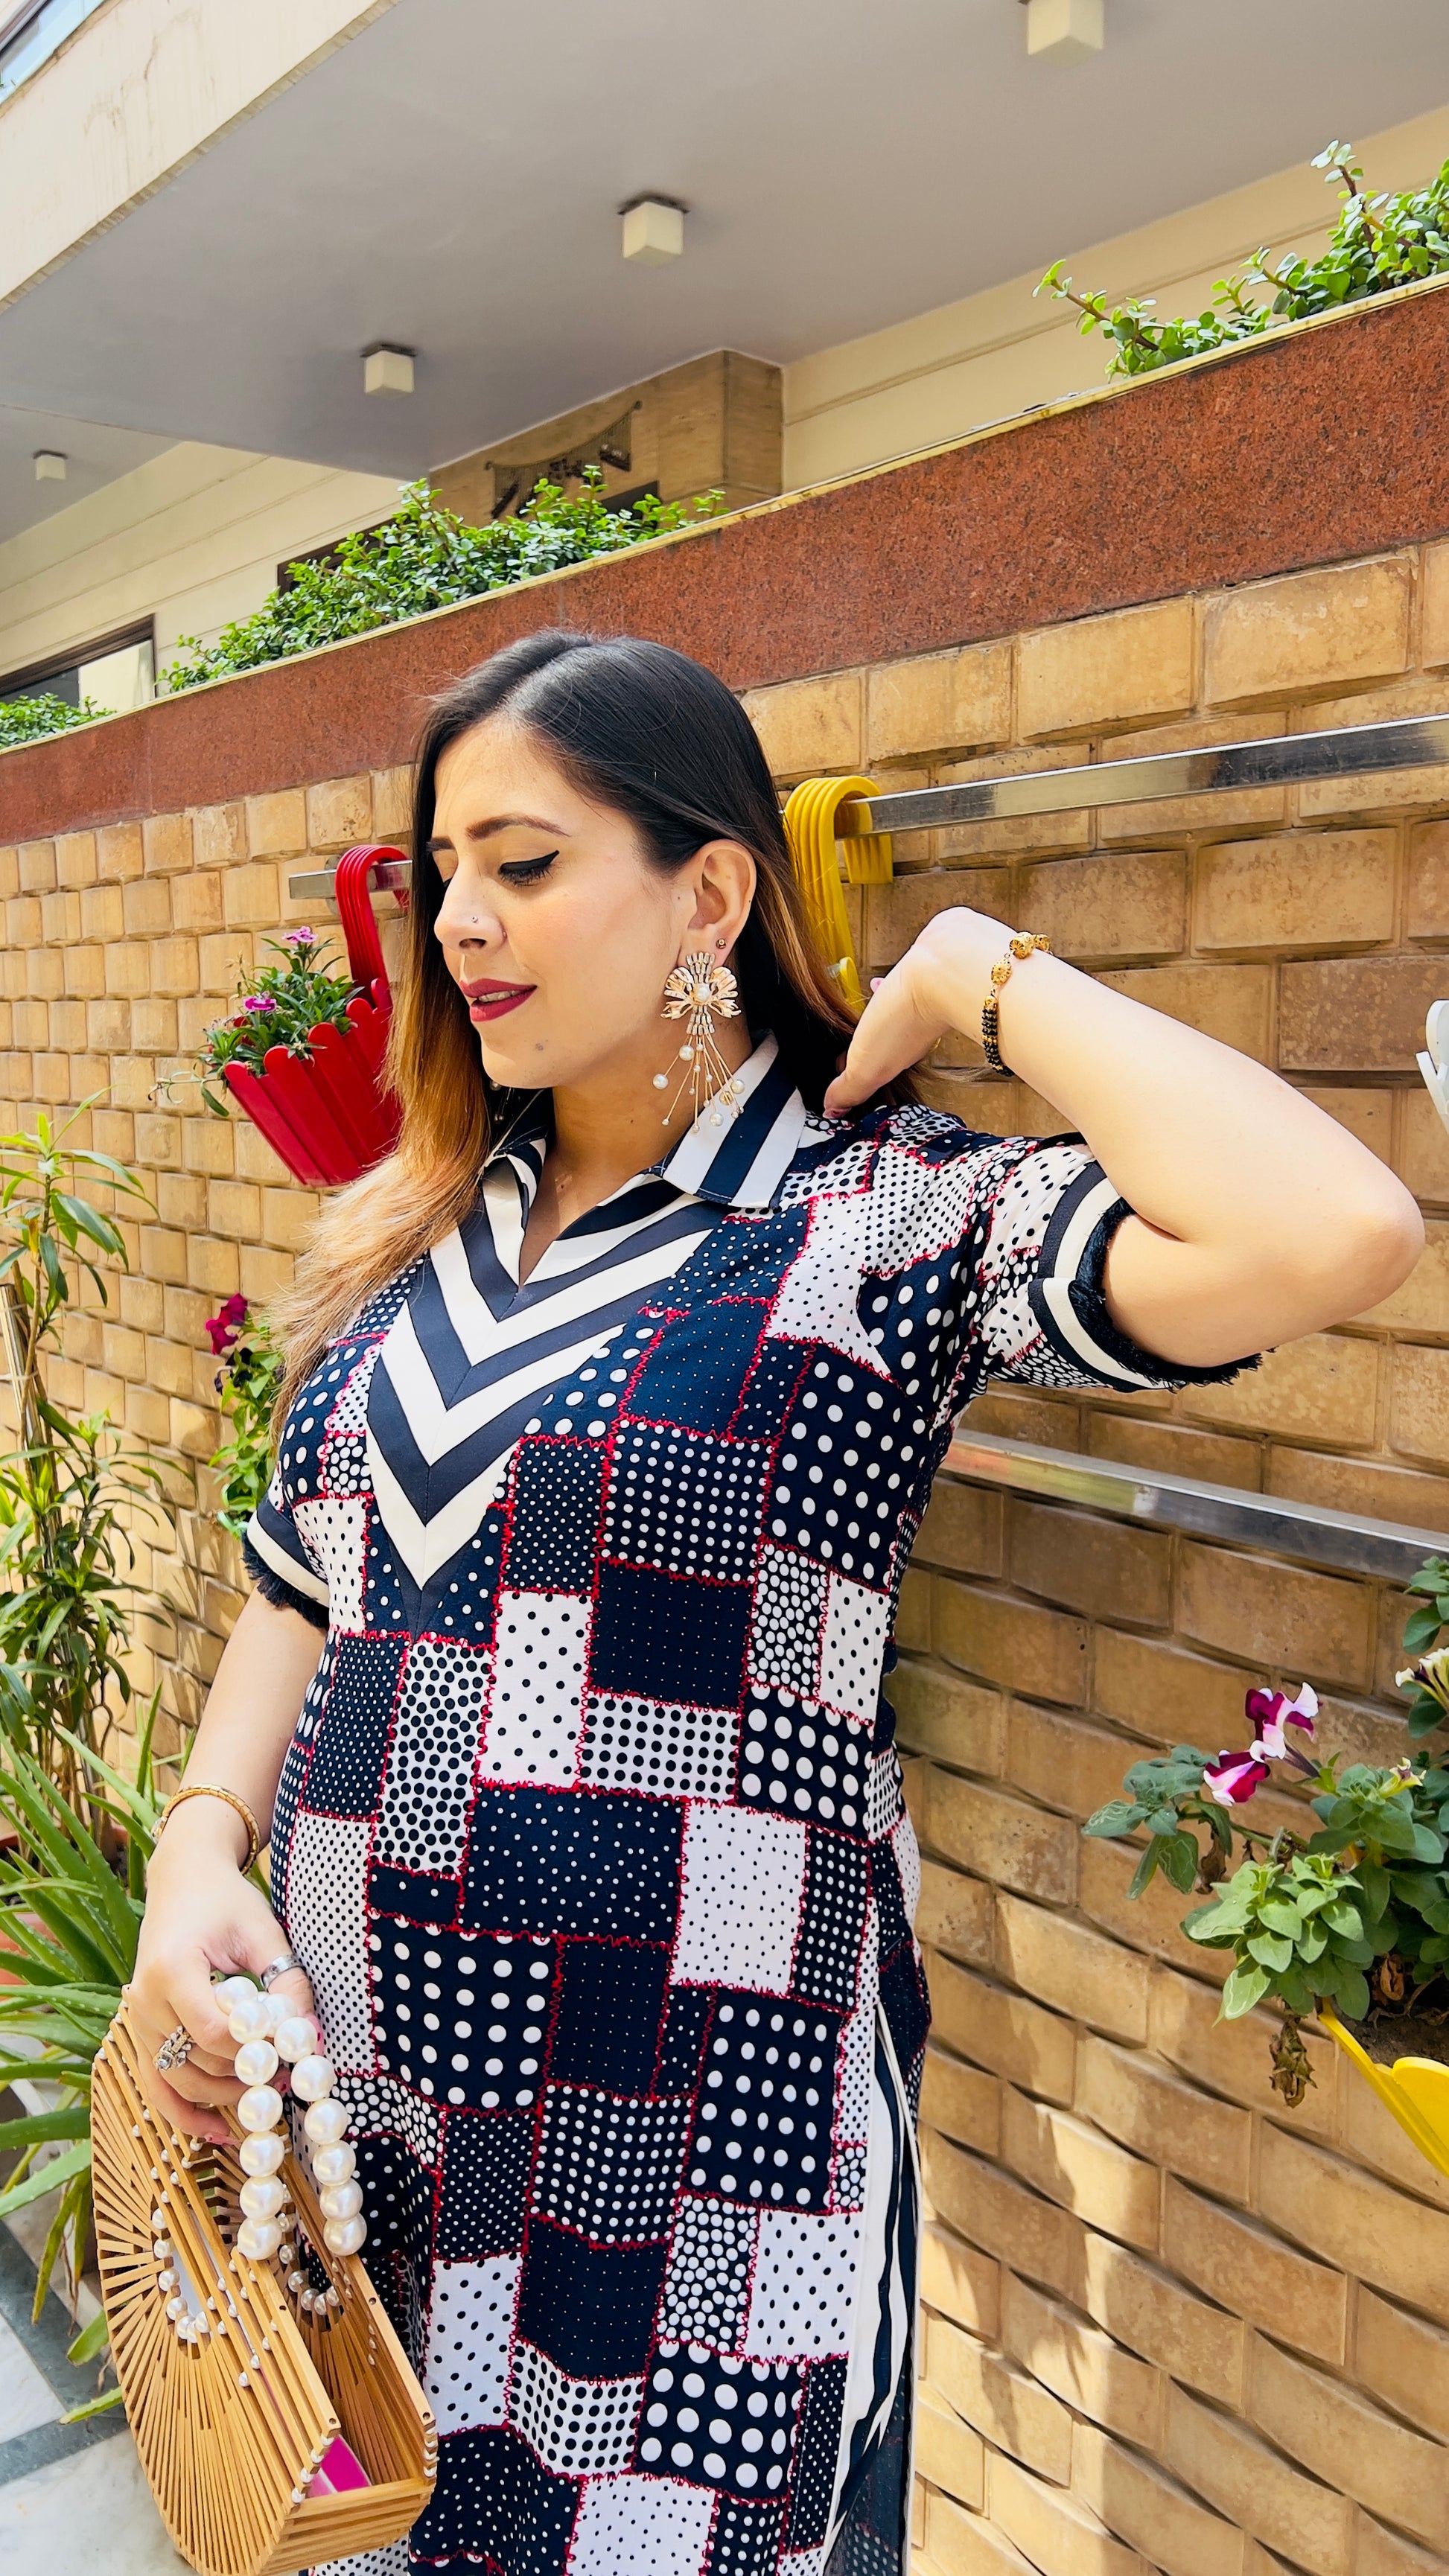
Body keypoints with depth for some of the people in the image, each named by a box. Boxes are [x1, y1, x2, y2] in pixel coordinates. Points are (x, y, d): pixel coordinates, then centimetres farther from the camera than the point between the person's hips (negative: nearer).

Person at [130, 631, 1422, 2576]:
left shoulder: (888, 1214, -14)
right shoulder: (415, 1235, 6)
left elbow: (1340, 1235, -30)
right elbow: (301, 1586, 12)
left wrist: (987, 978, -18)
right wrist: (202, 1844, -4)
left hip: (677, 2130, -5)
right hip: (341, 2086, 6)